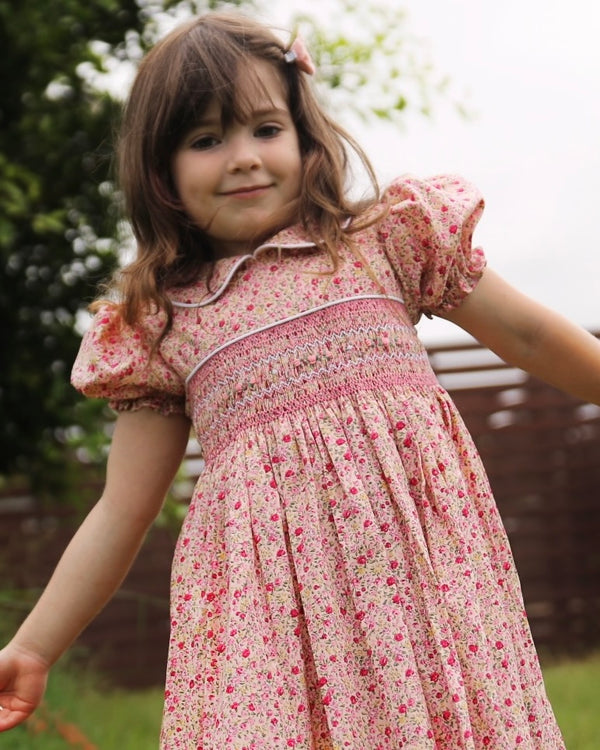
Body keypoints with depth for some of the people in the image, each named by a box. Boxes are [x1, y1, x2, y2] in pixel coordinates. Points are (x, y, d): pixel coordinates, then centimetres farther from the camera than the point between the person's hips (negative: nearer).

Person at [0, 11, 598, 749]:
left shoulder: (385, 238, 8)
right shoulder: (160, 323, 10)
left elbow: (527, 336, 16)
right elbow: (120, 514, 14)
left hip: (421, 551, 0)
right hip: (269, 593, 0)